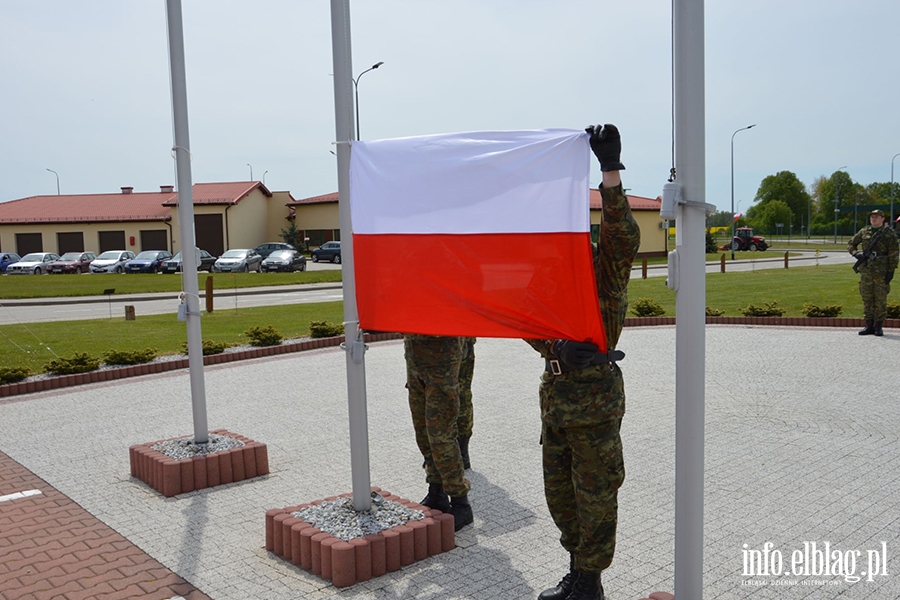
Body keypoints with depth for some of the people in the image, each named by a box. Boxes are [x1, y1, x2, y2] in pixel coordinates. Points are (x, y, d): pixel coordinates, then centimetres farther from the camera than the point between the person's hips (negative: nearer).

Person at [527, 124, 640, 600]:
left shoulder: (605, 270, -8)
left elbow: (622, 233, -27)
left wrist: (610, 169, -34)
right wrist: (556, 347, -7)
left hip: (594, 396, -7)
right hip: (554, 391, 7)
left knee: (594, 493, 4)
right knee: (559, 490, 16)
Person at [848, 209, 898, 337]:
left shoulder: (889, 233, -1)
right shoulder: (864, 232, 10)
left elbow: (894, 254, -4)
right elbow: (851, 244, 20)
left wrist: (891, 271, -10)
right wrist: (856, 253, 0)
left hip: (881, 272, -4)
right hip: (865, 270, 4)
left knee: (880, 299, -1)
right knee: (867, 298, 6)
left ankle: (878, 326, 6)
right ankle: (869, 325, 14)